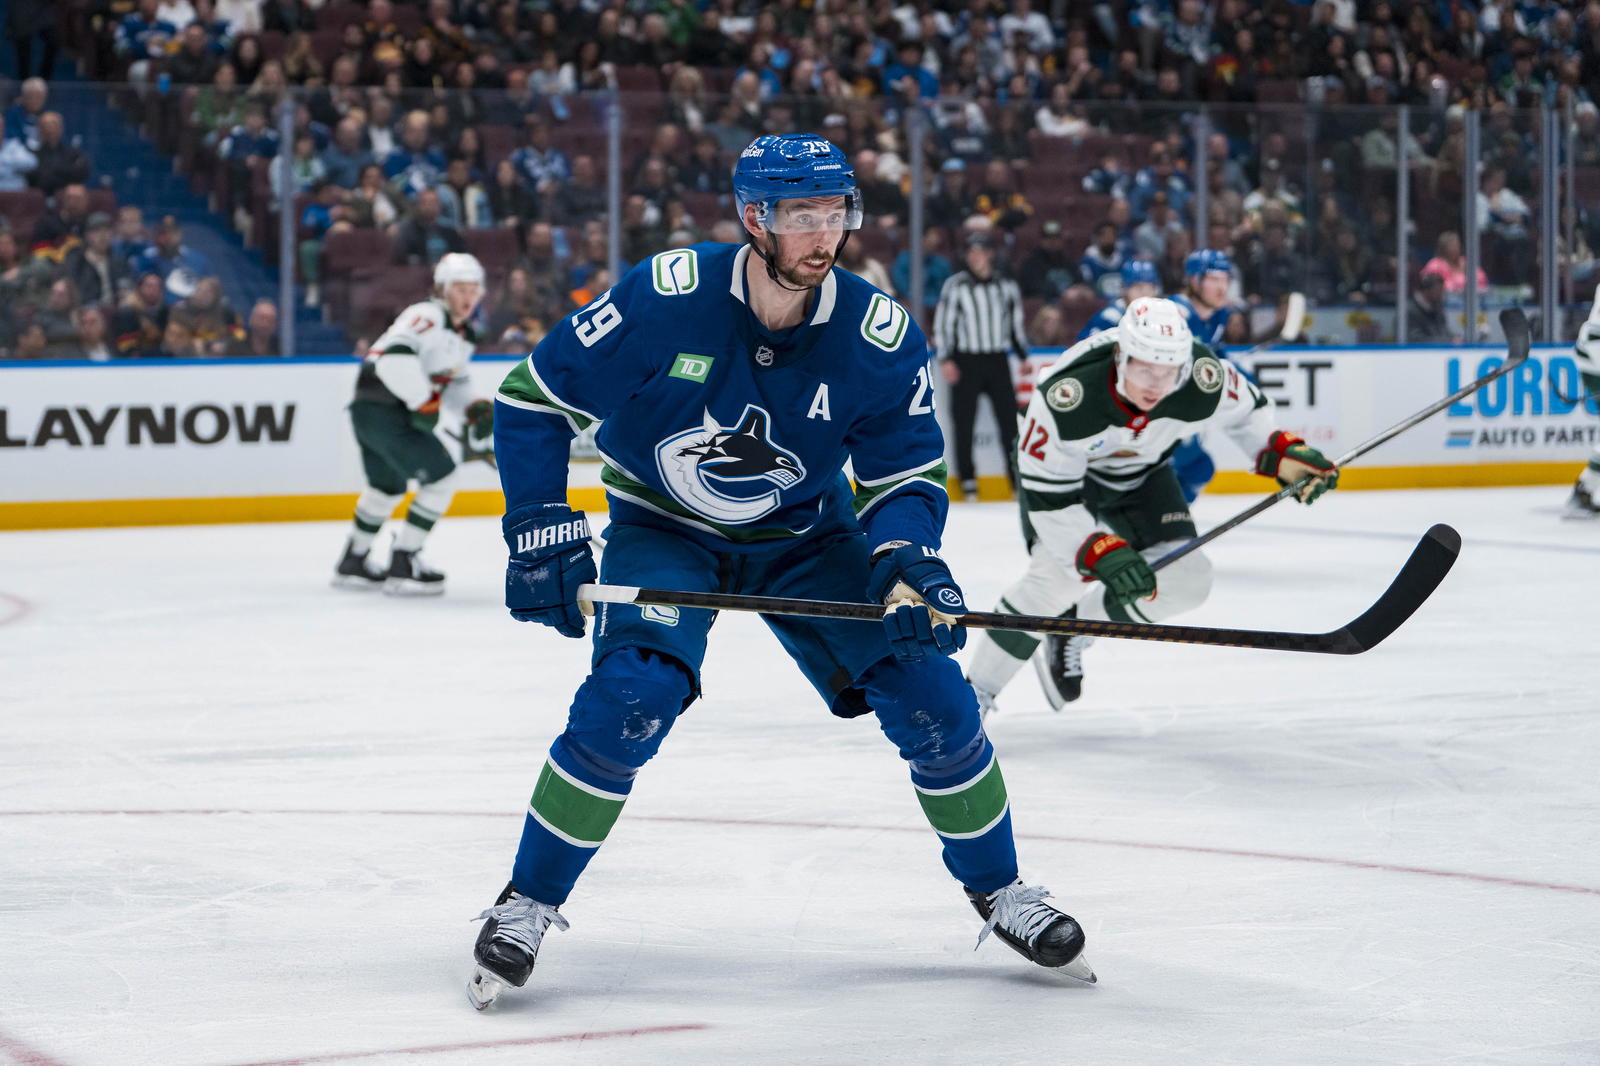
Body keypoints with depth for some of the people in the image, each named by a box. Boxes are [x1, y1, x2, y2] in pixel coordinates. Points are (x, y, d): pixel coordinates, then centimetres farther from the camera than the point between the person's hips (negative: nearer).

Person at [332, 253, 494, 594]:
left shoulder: (463, 336, 17)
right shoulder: (428, 317, -15)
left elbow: (453, 384, 27)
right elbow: (395, 357, -30)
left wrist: (475, 409, 7)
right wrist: (424, 402, -24)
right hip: (383, 409, -11)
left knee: (388, 486, 27)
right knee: (441, 479, -9)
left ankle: (351, 564, 41)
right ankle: (402, 566, -5)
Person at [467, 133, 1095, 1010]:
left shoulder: (879, 338, -18)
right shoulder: (666, 297, -25)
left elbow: (906, 477, -8)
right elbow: (533, 399, -15)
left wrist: (907, 563, -28)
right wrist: (541, 537, -21)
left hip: (807, 539, 3)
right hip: (662, 533, -2)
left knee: (932, 697, -8)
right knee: (630, 697, -27)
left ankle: (997, 889, 16)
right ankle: (528, 904, -8)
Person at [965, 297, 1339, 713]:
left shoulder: (1205, 378, -31)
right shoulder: (1066, 396, -42)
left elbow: (1244, 409, -5)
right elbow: (1048, 498, -36)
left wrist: (1284, 452, -19)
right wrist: (1100, 553, -45)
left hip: (1142, 473, 5)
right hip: (1063, 467, -5)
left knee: (1186, 580, -7)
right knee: (1058, 574, -28)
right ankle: (976, 691, -15)